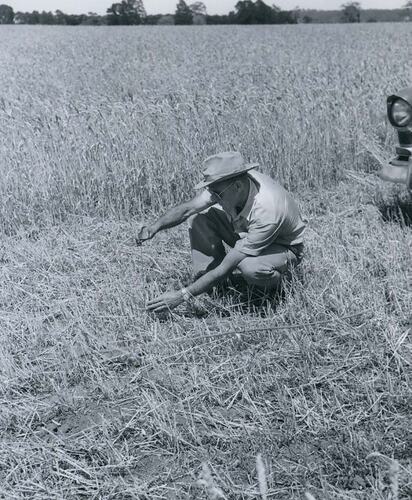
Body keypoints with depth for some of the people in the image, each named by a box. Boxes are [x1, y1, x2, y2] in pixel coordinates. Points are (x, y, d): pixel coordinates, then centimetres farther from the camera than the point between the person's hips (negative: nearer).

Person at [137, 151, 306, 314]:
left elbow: (225, 268, -38)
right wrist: (155, 226, -33)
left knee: (250, 267, -41)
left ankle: (273, 282, -4)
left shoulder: (266, 213, -42)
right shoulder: (225, 183, -24)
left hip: (284, 247, -6)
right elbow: (187, 208, -14)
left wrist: (182, 296, -36)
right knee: (199, 217, -15)